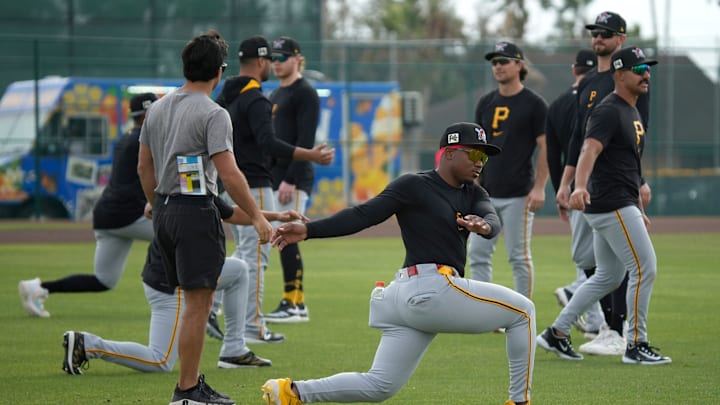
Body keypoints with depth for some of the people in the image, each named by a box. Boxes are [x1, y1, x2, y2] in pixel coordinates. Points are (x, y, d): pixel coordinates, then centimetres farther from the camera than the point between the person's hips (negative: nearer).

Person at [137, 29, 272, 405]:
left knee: (193, 300, 16)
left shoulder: (158, 108, 11)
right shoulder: (213, 114, -13)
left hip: (165, 210, 8)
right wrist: (257, 217, -12)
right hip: (196, 211, -8)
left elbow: (144, 167, 17)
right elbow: (229, 174, -18)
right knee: (198, 303, -5)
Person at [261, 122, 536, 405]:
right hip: (432, 288, -9)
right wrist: (309, 230, -21)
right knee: (522, 311, 2)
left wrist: (485, 226, -28)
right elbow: (363, 215, -10)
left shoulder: (473, 195, 19)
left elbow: (493, 220, -2)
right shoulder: (414, 186, -3)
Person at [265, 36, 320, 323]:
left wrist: (290, 179, -21)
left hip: (294, 181, -9)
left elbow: (305, 141, -16)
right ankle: (295, 303, 10)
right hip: (274, 178, 9)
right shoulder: (275, 96, 21)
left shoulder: (305, 93, -7)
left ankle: (294, 305, -11)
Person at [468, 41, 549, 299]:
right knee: (478, 254, 2)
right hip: (486, 195, 6)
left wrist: (539, 188, -15)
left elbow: (545, 147, -7)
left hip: (518, 195, -6)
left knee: (519, 256, -3)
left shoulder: (534, 104, -4)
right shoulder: (486, 103, 12)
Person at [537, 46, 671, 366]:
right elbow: (590, 150, -30)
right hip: (611, 205, -10)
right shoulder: (608, 112, -14)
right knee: (645, 269, -9)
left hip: (623, 206, 10)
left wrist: (639, 210, 25)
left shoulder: (633, 113, 17)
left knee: (609, 277, 14)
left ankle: (557, 333, 19)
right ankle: (636, 346, -2)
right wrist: (580, 187, -48)